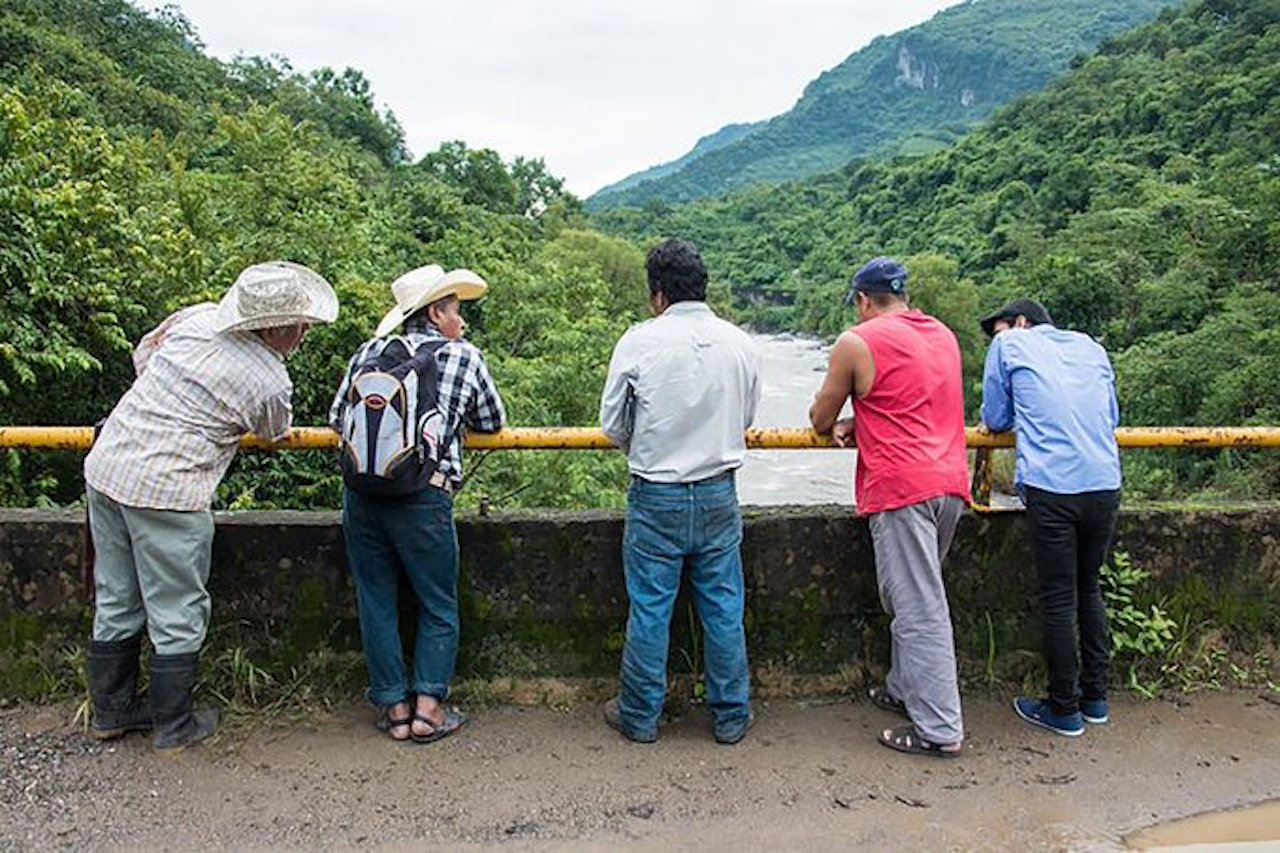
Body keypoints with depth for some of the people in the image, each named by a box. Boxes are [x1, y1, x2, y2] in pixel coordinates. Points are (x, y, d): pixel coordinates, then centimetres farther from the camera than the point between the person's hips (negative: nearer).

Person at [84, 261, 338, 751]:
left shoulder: (197, 316, 3)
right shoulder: (271, 383, -14)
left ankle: (111, 711, 35)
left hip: (107, 467, 8)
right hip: (167, 492, -8)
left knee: (115, 604, 19)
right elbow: (275, 436, 7)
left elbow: (142, 356, 20)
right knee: (178, 614, 9)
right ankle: (174, 726, 23)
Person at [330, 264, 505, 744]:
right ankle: (429, 704, 10)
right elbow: (492, 424, 13)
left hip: (360, 497, 4)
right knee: (438, 607, 13)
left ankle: (394, 707, 20)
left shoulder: (370, 351, 9)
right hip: (422, 502, -3)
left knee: (376, 603, 14)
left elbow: (337, 418, 13)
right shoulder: (463, 357, 2)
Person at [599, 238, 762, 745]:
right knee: (724, 608, 13)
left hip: (656, 498, -2)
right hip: (719, 495, 3)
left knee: (649, 609, 9)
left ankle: (640, 716, 25)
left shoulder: (639, 343, -11)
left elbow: (613, 427, -2)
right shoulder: (741, 343, -2)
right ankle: (731, 716, 26)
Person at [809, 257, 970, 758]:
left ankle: (939, 730, 3)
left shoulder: (856, 343, -4)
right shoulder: (944, 336, 17)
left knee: (919, 608, -3)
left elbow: (820, 420, 5)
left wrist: (833, 427, 27)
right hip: (951, 482, 8)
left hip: (901, 488, -8)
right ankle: (904, 689, 33)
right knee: (912, 596, 21)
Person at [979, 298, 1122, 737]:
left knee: (1059, 600, 4)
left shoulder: (1008, 345, 7)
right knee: (1089, 589, 20)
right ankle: (1095, 698, 28)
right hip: (1105, 485, 5)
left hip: (1052, 487, -5)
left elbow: (996, 419, 12)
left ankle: (1064, 710, 14)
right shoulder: (1091, 347, 20)